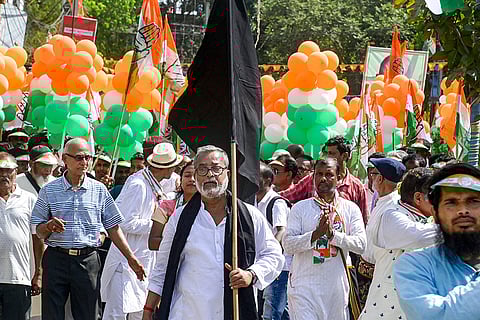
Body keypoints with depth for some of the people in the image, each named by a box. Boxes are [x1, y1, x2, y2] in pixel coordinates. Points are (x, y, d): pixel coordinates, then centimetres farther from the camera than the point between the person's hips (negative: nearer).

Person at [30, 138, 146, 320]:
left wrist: (130, 257, 6)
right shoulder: (49, 191, 4)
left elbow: (113, 228, 11)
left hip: (88, 260, 1)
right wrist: (49, 226, -17)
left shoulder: (99, 190, 8)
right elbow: (39, 232, 5)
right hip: (56, 259, -1)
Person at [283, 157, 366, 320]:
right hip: (304, 285, -2)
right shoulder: (300, 208, 3)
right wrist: (316, 234, -20)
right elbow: (288, 245, -6)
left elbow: (361, 244, -5)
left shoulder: (350, 209, 6)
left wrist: (332, 234, -19)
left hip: (336, 286, 2)